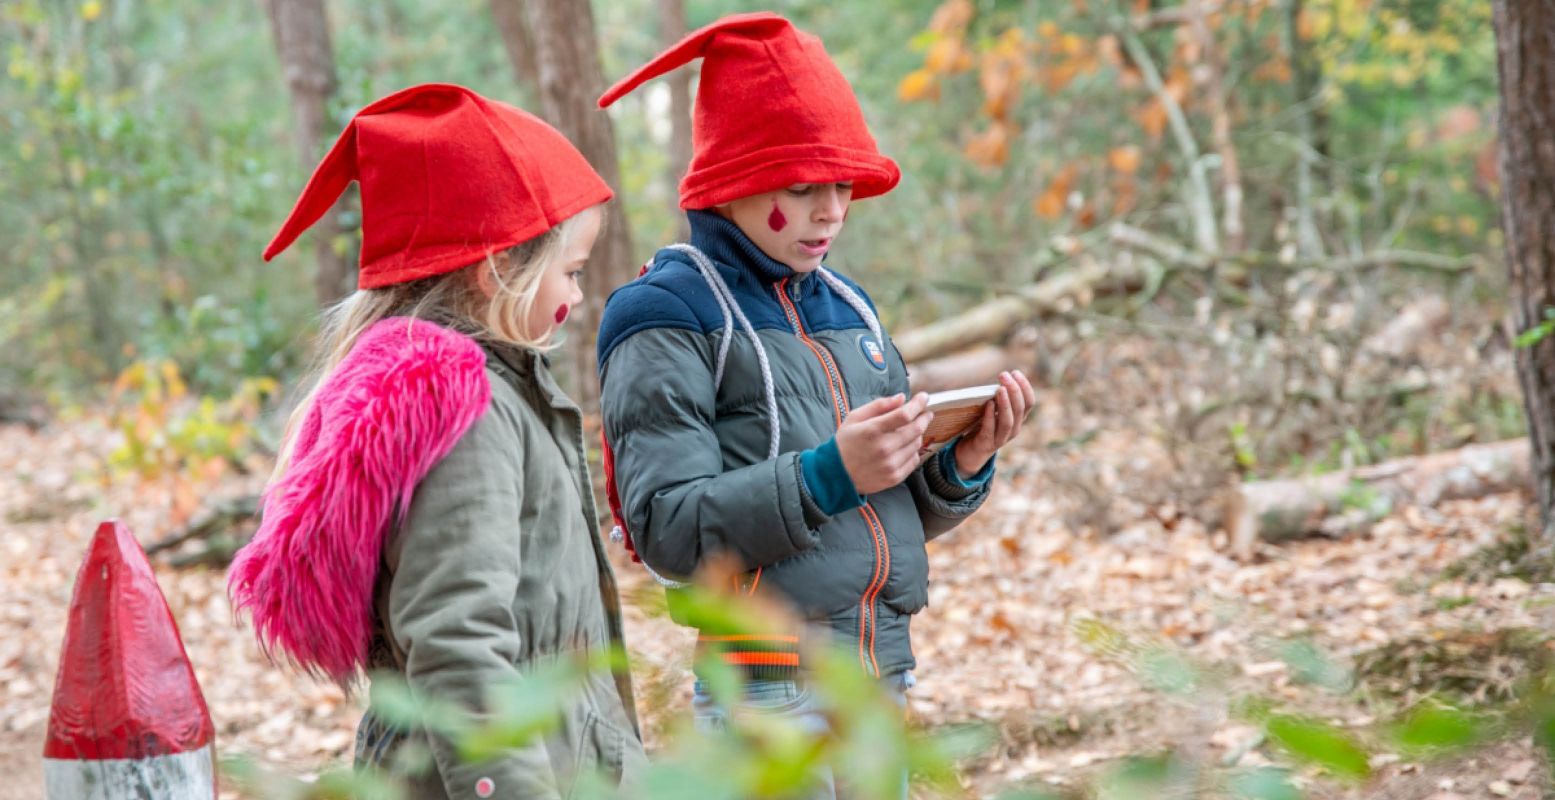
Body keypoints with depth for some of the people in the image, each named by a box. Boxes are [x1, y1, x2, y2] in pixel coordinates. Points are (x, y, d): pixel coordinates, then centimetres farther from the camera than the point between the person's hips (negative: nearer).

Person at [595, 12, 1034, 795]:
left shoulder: (847, 308, 16)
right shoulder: (670, 320, -6)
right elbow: (666, 529, -14)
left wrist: (961, 465, -2)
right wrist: (830, 476, -23)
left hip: (883, 679, 7)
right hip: (770, 693, -7)